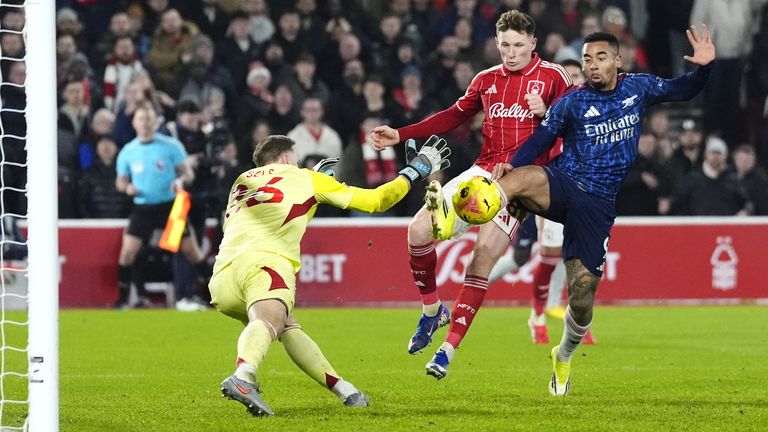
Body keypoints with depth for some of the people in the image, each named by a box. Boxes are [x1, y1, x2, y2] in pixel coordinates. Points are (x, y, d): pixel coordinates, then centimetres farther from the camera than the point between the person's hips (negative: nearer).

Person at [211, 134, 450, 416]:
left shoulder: (241, 182, 35)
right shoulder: (306, 179, 22)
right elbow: (375, 201, 26)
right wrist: (416, 170, 39)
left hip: (222, 274, 6)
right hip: (263, 261, -6)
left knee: (288, 329, 27)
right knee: (268, 321, -32)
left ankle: (346, 392, 21)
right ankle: (242, 378, -63)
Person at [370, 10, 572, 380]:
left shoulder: (552, 77, 2)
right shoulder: (487, 80, 16)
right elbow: (454, 116, 23)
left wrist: (546, 113, -19)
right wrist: (400, 135, 18)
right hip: (484, 171, 5)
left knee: (485, 254, -17)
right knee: (419, 230, -13)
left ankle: (449, 348, -13)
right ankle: (432, 310, 9)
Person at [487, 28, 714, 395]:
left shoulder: (638, 88, 9)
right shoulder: (571, 102, 2)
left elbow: (683, 90, 21)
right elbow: (540, 140, 3)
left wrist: (703, 67, 0)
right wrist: (512, 164, -17)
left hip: (598, 204, 1)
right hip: (561, 185, -1)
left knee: (582, 292, -3)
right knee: (517, 180, -39)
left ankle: (564, 356, 25)